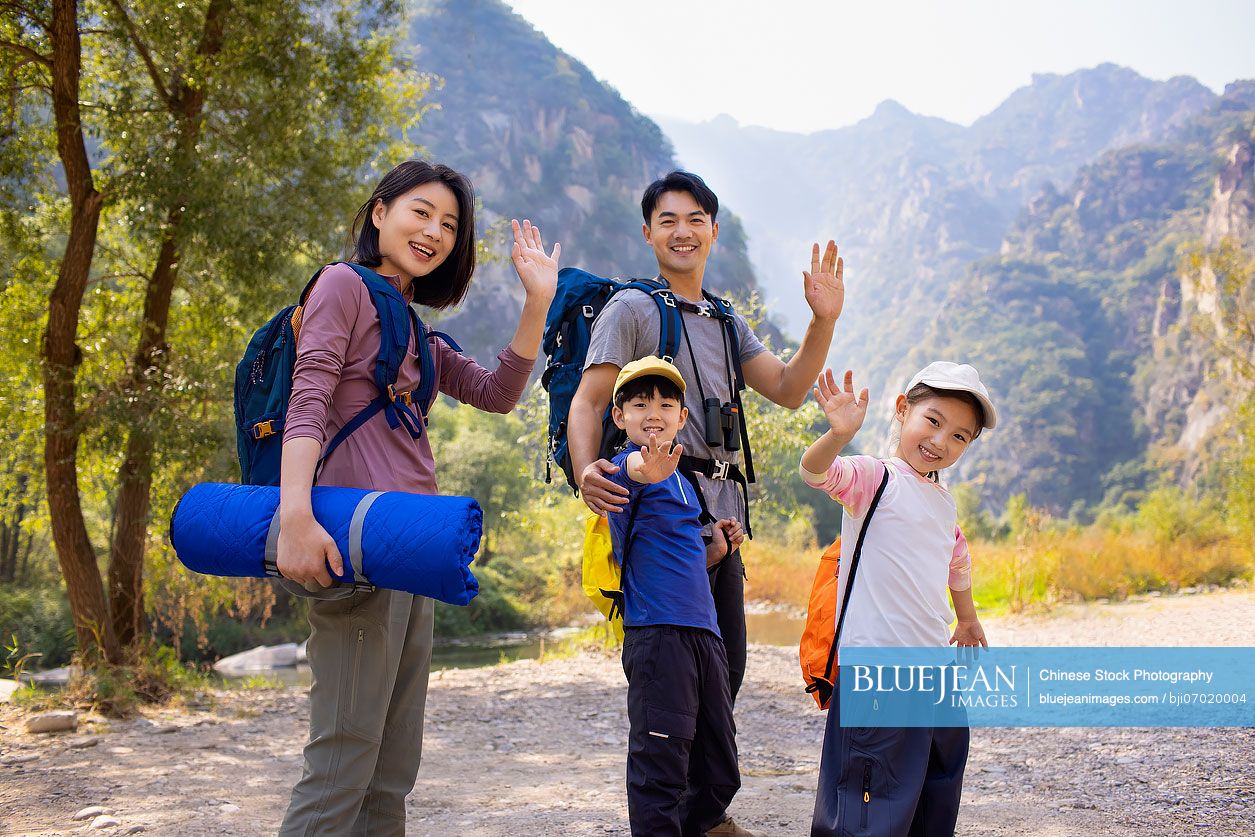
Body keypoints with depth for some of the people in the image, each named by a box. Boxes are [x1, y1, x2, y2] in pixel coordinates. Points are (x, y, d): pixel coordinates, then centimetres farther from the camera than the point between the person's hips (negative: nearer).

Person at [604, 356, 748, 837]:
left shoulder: (682, 480, 19)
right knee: (662, 770, -8)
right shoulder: (628, 468, -6)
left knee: (720, 776, 14)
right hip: (656, 635, -8)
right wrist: (651, 469, -55)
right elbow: (630, 467, -33)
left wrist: (715, 550, 9)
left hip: (704, 634, 8)